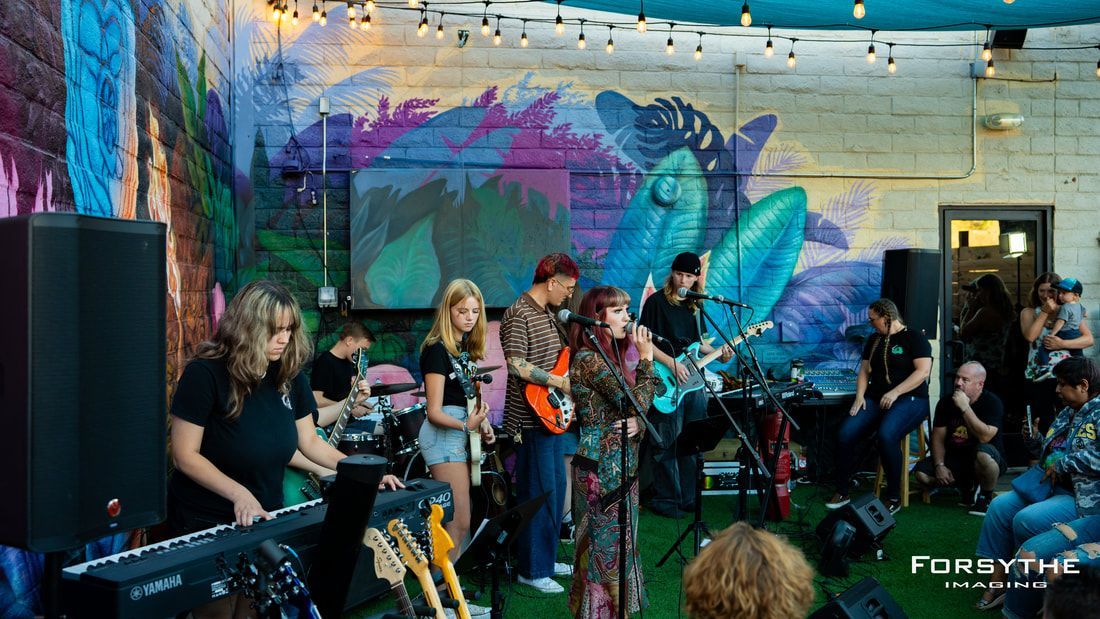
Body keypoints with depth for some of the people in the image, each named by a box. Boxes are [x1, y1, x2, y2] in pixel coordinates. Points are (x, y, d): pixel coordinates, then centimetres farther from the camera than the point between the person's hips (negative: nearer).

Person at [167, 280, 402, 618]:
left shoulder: (290, 376, -1)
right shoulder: (205, 374, -19)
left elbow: (310, 442, 7)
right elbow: (185, 455, -18)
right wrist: (238, 494, -29)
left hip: (264, 517, 5)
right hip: (205, 524, -5)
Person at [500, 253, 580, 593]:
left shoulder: (548, 314, 15)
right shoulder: (518, 316, -16)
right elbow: (517, 365, -24)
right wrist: (561, 381, -21)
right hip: (531, 420, -10)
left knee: (556, 487, 16)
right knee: (538, 493, -4)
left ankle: (547, 559, 28)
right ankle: (532, 570, 6)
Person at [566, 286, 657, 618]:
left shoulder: (610, 355, 12)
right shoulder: (588, 358, -17)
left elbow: (630, 410, 15)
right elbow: (637, 404, -23)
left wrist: (637, 423, -7)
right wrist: (646, 359, -14)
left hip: (620, 463, 9)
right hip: (603, 466, -9)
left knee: (621, 542, 15)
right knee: (607, 545, -1)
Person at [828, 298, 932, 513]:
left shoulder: (914, 338, -1)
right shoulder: (874, 340, 19)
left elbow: (923, 371, -12)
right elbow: (864, 370, 19)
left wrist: (895, 393, -19)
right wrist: (860, 396, 1)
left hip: (909, 399, -6)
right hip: (875, 399, 6)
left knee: (886, 436, -36)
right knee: (844, 434, -19)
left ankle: (894, 498, -21)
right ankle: (842, 492, -7)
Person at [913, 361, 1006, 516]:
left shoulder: (992, 402, -15)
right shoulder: (946, 403, 0)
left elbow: (984, 437, -29)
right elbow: (938, 438, 0)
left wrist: (965, 408, -30)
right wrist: (940, 465, -14)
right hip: (956, 459, 5)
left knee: (984, 453, -41)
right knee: (921, 472, -19)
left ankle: (986, 496, -10)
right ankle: (965, 486, 9)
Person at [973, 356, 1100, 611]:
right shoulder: (1069, 412, 16)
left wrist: (1062, 466, -22)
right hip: (1052, 485, 10)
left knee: (1026, 520, -25)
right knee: (1000, 506, -6)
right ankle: (997, 581, -4)